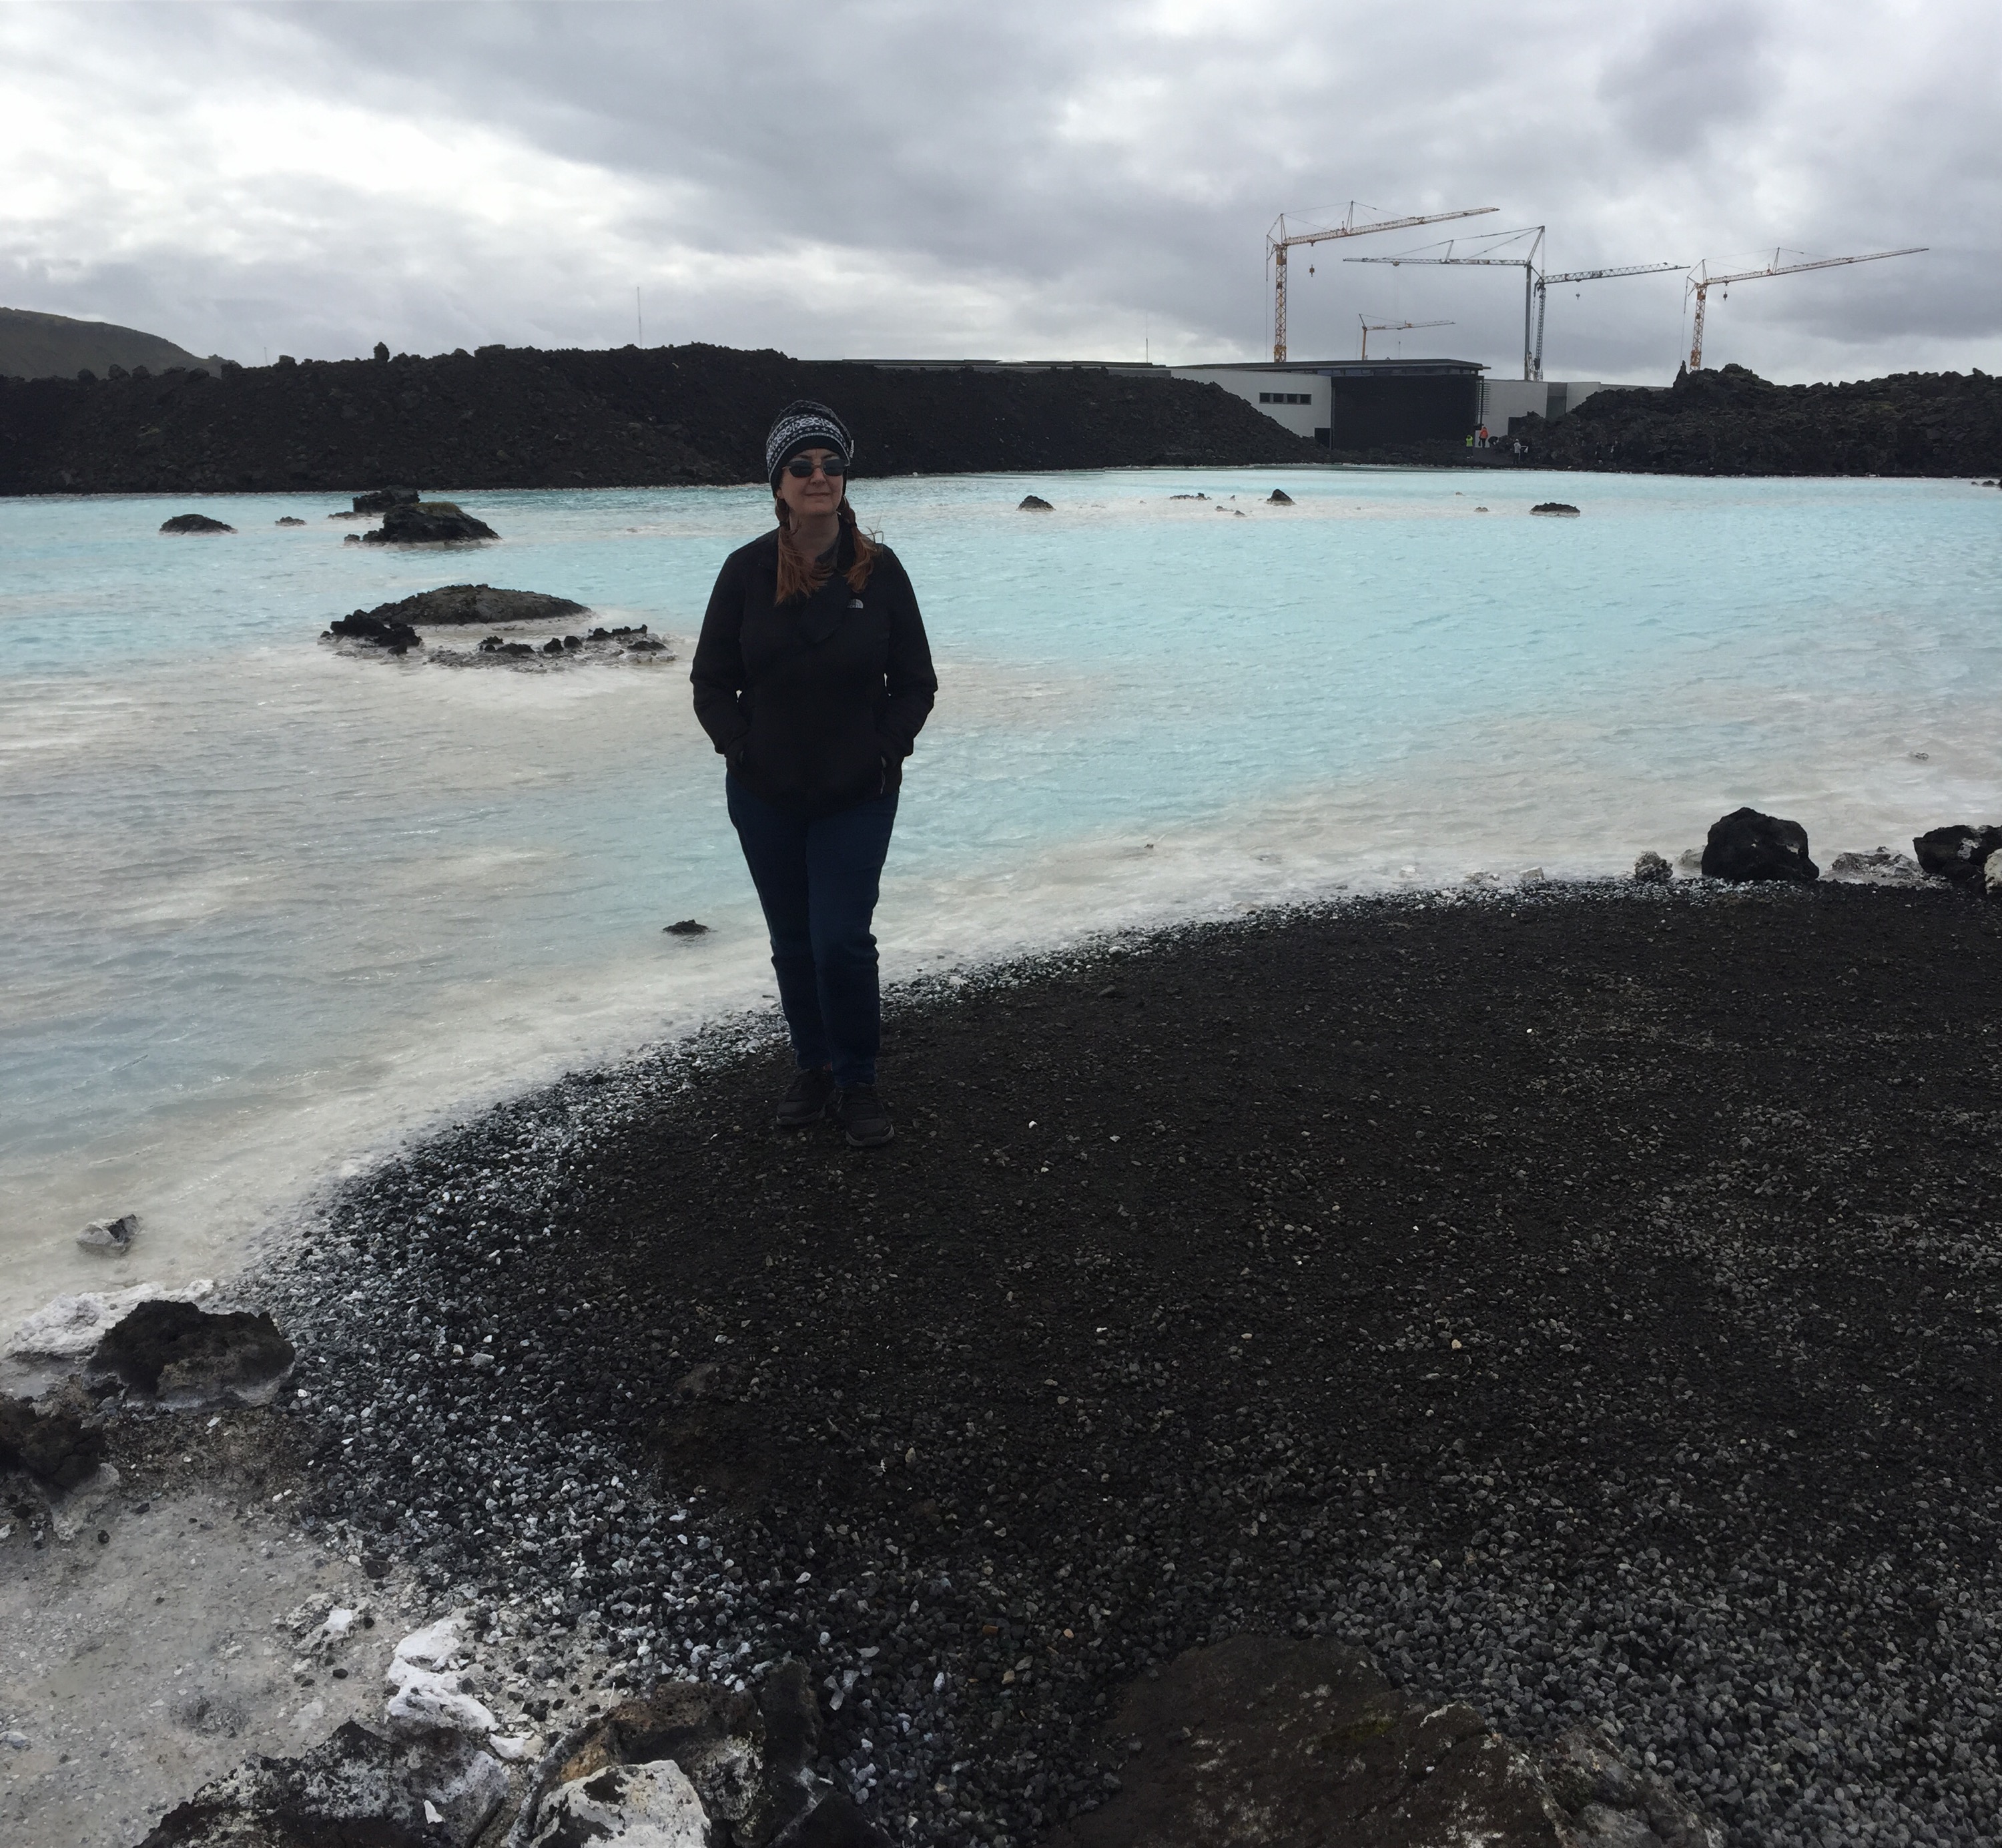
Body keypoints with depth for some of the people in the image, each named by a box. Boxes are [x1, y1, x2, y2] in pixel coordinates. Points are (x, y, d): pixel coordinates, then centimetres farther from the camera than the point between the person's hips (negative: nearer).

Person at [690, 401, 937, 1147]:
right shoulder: (747, 571, -4)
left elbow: (915, 683, 2)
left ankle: (856, 1082, 13)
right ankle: (813, 1070, 32)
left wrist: (886, 752, -8)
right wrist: (740, 749, -9)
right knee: (793, 943, 13)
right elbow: (712, 682, 3)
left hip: (858, 797, -2)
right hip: (766, 797, 2)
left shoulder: (879, 570, -6)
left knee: (842, 941, -8)